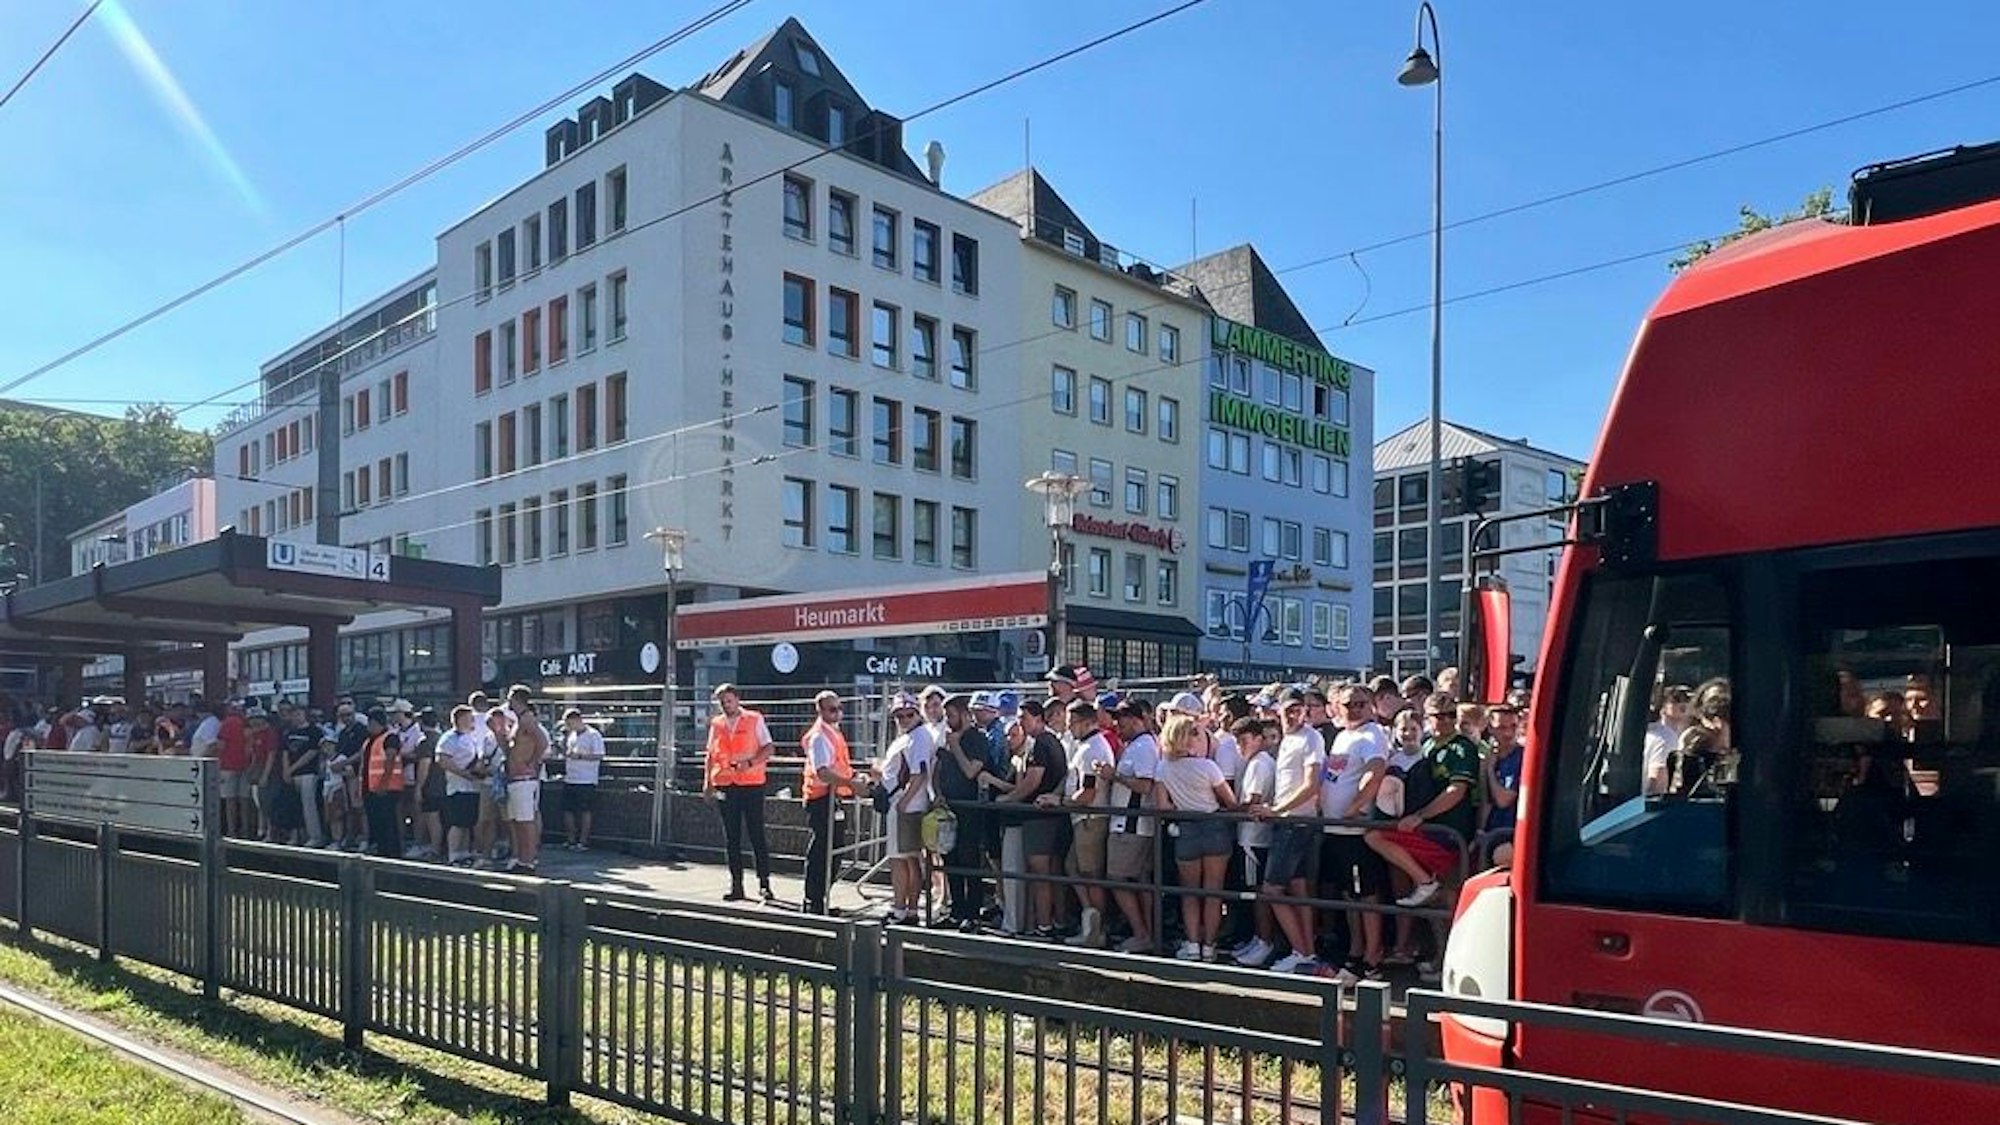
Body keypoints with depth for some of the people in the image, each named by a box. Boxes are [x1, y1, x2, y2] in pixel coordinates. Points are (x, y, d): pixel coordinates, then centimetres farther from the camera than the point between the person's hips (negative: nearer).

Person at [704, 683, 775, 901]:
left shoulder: (754, 720, 3)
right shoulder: (716, 724, 13)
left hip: (751, 784, -4)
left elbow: (768, 748, 0)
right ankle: (736, 885, 11)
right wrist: (707, 781, 5)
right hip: (724, 786, 4)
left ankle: (764, 883, 1)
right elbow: (710, 754, 16)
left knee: (757, 834, -4)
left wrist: (750, 763, -16)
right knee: (731, 838, 6)